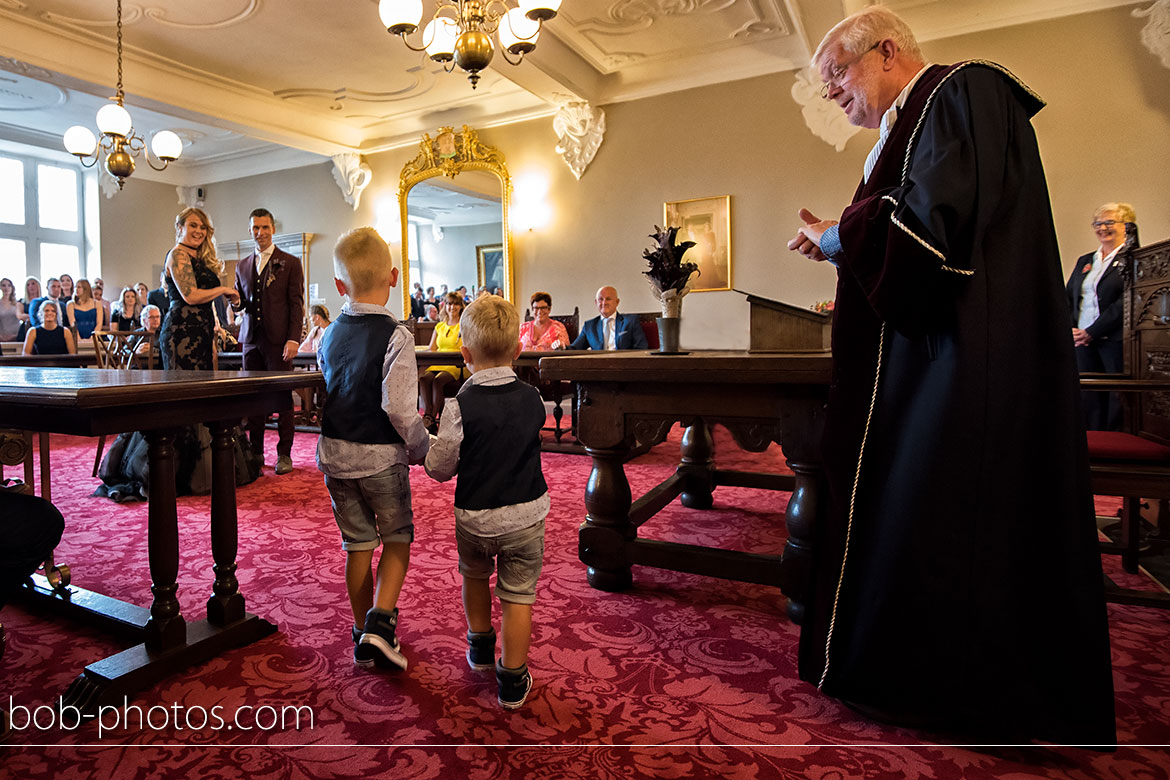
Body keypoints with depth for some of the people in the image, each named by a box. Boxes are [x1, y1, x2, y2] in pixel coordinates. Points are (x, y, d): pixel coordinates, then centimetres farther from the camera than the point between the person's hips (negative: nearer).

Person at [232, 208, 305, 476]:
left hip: (278, 338, -4)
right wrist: (236, 302, -3)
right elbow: (240, 302, 22)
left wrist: (293, 339, -12)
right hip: (251, 338, 5)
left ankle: (284, 453, 6)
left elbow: (296, 303, -2)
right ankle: (256, 452, 15)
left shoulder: (290, 263, 3)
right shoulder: (242, 266, 18)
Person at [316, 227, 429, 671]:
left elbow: (323, 393, 11)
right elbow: (400, 410, -22)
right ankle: (380, 622, 0)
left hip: (334, 452, 6)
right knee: (397, 536, 14)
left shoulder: (330, 334, 4)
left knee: (357, 543, 15)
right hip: (381, 455, -5)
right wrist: (421, 449, -9)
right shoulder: (395, 337, -17)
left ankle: (363, 637, 26)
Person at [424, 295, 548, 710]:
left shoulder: (461, 406, -18)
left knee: (474, 574, 27)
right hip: (527, 512, 1)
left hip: (474, 516, -1)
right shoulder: (532, 399, -7)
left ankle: (480, 646, 45)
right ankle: (512, 680, 19)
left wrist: (433, 446, 7)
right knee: (518, 595, 10)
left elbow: (438, 468, -12)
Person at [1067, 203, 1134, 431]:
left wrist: (1091, 332, -14)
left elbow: (1127, 301, -11)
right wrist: (1071, 329, -1)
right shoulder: (1084, 261, 19)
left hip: (1115, 340, -5)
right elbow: (1067, 297, 16)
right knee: (1088, 400, 6)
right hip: (1082, 342, 5)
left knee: (1117, 401, -2)